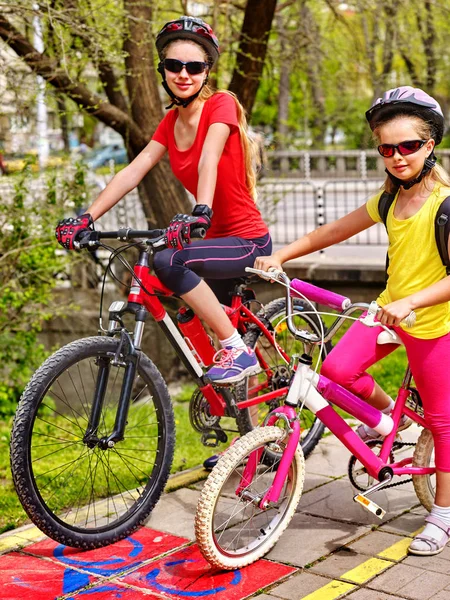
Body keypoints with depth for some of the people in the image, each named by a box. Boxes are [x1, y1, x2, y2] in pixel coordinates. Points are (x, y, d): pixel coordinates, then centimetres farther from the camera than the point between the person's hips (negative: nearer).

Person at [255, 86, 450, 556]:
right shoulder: (391, 200, 5)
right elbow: (335, 230, 10)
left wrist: (410, 302, -39)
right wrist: (280, 256, 1)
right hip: (389, 310, 6)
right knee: (337, 369, -15)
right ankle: (387, 413, 17)